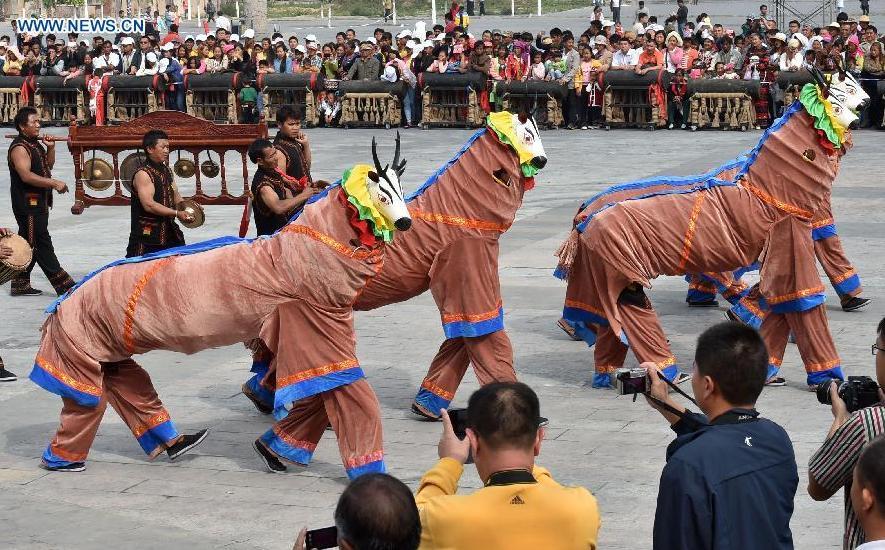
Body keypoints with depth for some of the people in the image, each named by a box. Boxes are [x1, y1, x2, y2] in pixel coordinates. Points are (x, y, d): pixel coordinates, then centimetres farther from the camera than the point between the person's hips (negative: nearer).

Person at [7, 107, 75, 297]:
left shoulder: (35, 144, 15)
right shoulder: (19, 148, -15)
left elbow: (48, 165, 26)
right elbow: (26, 176, -26)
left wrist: (50, 148, 9)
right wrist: (54, 183, -29)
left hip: (38, 202, 10)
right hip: (27, 202, -10)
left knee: (30, 245, 12)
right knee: (41, 243, -7)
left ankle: (20, 284, 17)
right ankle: (63, 285, -9)